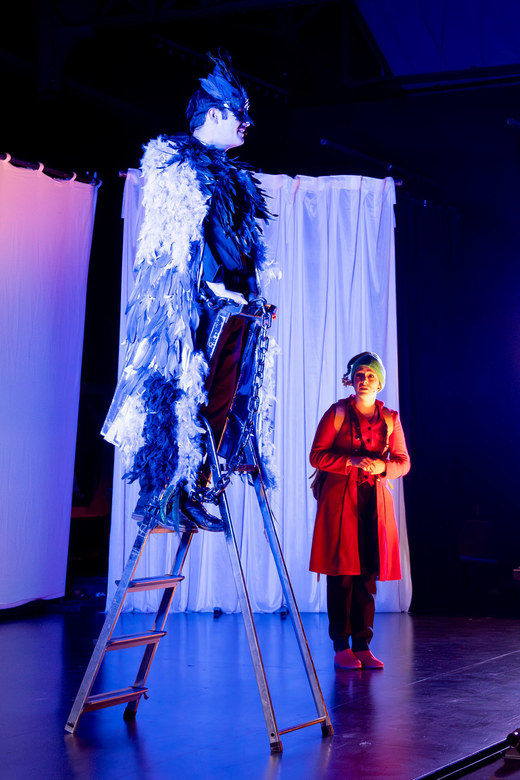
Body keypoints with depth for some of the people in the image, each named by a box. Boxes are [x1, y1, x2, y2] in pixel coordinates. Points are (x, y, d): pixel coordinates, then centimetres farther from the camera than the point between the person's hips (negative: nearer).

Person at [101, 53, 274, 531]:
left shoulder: (229, 176, 25)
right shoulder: (178, 164, 0)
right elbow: (183, 235, -12)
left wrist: (253, 294, 18)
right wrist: (212, 284, -21)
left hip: (231, 302, 8)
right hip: (190, 300, -8)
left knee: (217, 398, 4)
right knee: (180, 390, -9)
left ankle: (194, 489, 8)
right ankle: (162, 492, -4)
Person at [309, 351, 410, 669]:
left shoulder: (390, 418, 10)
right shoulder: (337, 413, 1)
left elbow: (404, 462, 11)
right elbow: (317, 456, -3)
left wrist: (382, 467, -10)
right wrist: (352, 461, -15)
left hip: (375, 501, 3)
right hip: (340, 499, -3)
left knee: (368, 573, 2)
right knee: (341, 572, -4)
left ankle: (363, 645, 9)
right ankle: (341, 646, 4)